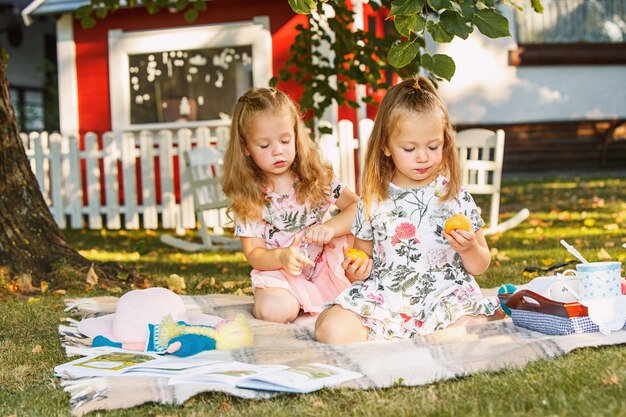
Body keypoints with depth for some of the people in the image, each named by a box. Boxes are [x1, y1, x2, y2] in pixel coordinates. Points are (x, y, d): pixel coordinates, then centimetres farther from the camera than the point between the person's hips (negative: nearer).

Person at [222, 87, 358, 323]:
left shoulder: (316, 177, -2)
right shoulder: (247, 197, -7)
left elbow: (357, 205, -4)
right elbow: (254, 253, -8)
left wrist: (330, 228, -23)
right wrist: (281, 257, -29)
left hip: (325, 263, 2)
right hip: (277, 270, -2)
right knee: (275, 310, -31)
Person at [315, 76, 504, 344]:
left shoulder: (455, 197, 4)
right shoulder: (373, 199, 6)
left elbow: (480, 266, 10)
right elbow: (363, 253, 17)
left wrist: (469, 248, -13)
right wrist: (359, 269, -6)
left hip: (445, 295, -1)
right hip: (382, 297, 1)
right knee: (331, 329, -24)